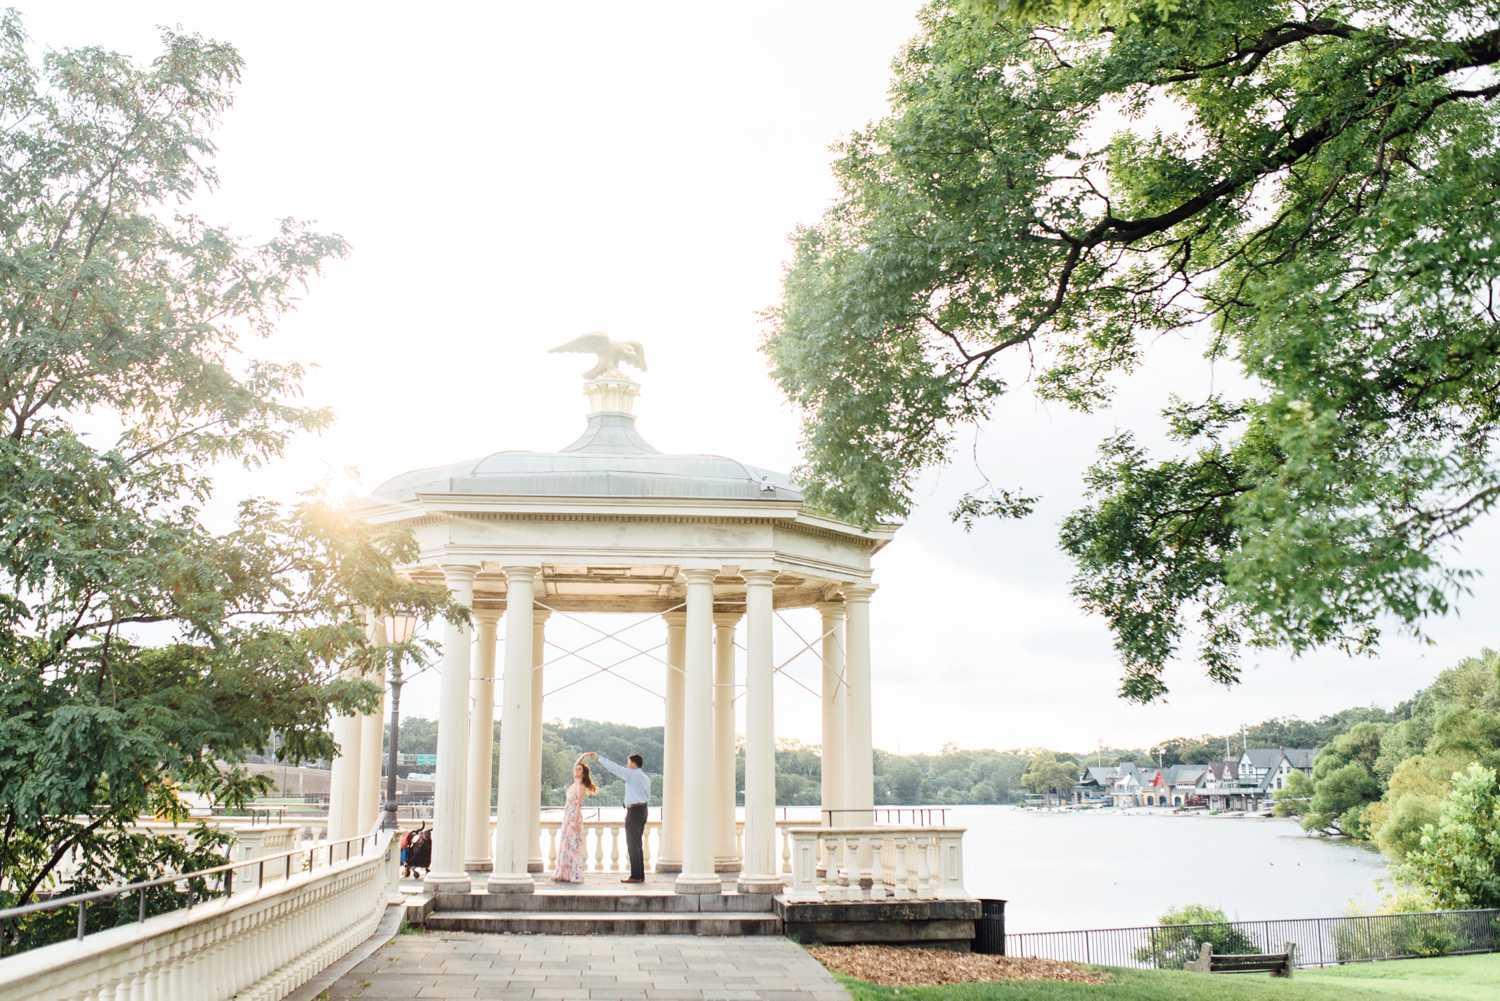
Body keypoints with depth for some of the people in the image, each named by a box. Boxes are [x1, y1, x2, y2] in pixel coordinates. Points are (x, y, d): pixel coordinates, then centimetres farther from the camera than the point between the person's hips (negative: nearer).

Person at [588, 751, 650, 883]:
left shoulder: (632, 774, -11)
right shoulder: (645, 777, 14)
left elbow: (614, 767, -14)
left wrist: (598, 757, -8)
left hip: (633, 810, -9)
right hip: (643, 809, 9)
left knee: (632, 844, -5)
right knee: (637, 844, 13)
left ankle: (636, 876, -5)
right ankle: (640, 875, 14)